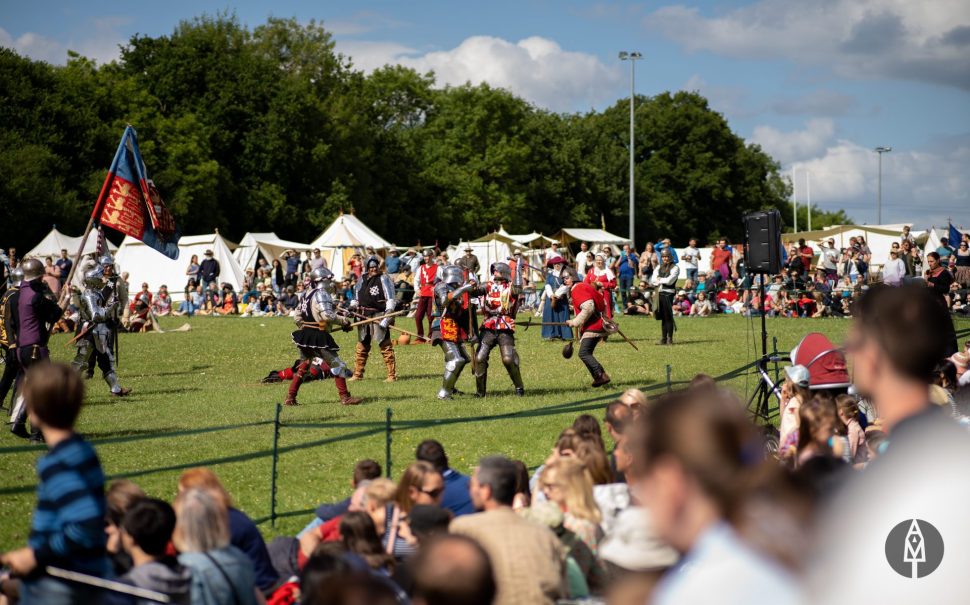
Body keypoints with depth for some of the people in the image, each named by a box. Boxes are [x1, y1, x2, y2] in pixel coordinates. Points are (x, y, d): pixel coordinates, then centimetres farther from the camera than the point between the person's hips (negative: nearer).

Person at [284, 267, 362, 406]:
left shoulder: (305, 294, 14)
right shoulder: (321, 294, -12)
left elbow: (298, 318, 18)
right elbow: (327, 315, -24)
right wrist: (344, 321, -13)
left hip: (305, 335, 8)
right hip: (319, 337, -8)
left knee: (303, 366, 19)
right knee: (337, 364, -1)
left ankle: (290, 398, 17)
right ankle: (345, 397, -2)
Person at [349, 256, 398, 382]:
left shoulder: (383, 278, -6)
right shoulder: (362, 280, 12)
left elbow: (390, 300, -11)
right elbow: (356, 295, 25)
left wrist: (387, 317, -19)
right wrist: (353, 307, 6)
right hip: (363, 315, 7)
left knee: (385, 346, -9)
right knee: (361, 346, 13)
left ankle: (392, 375, -7)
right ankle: (357, 374, 21)